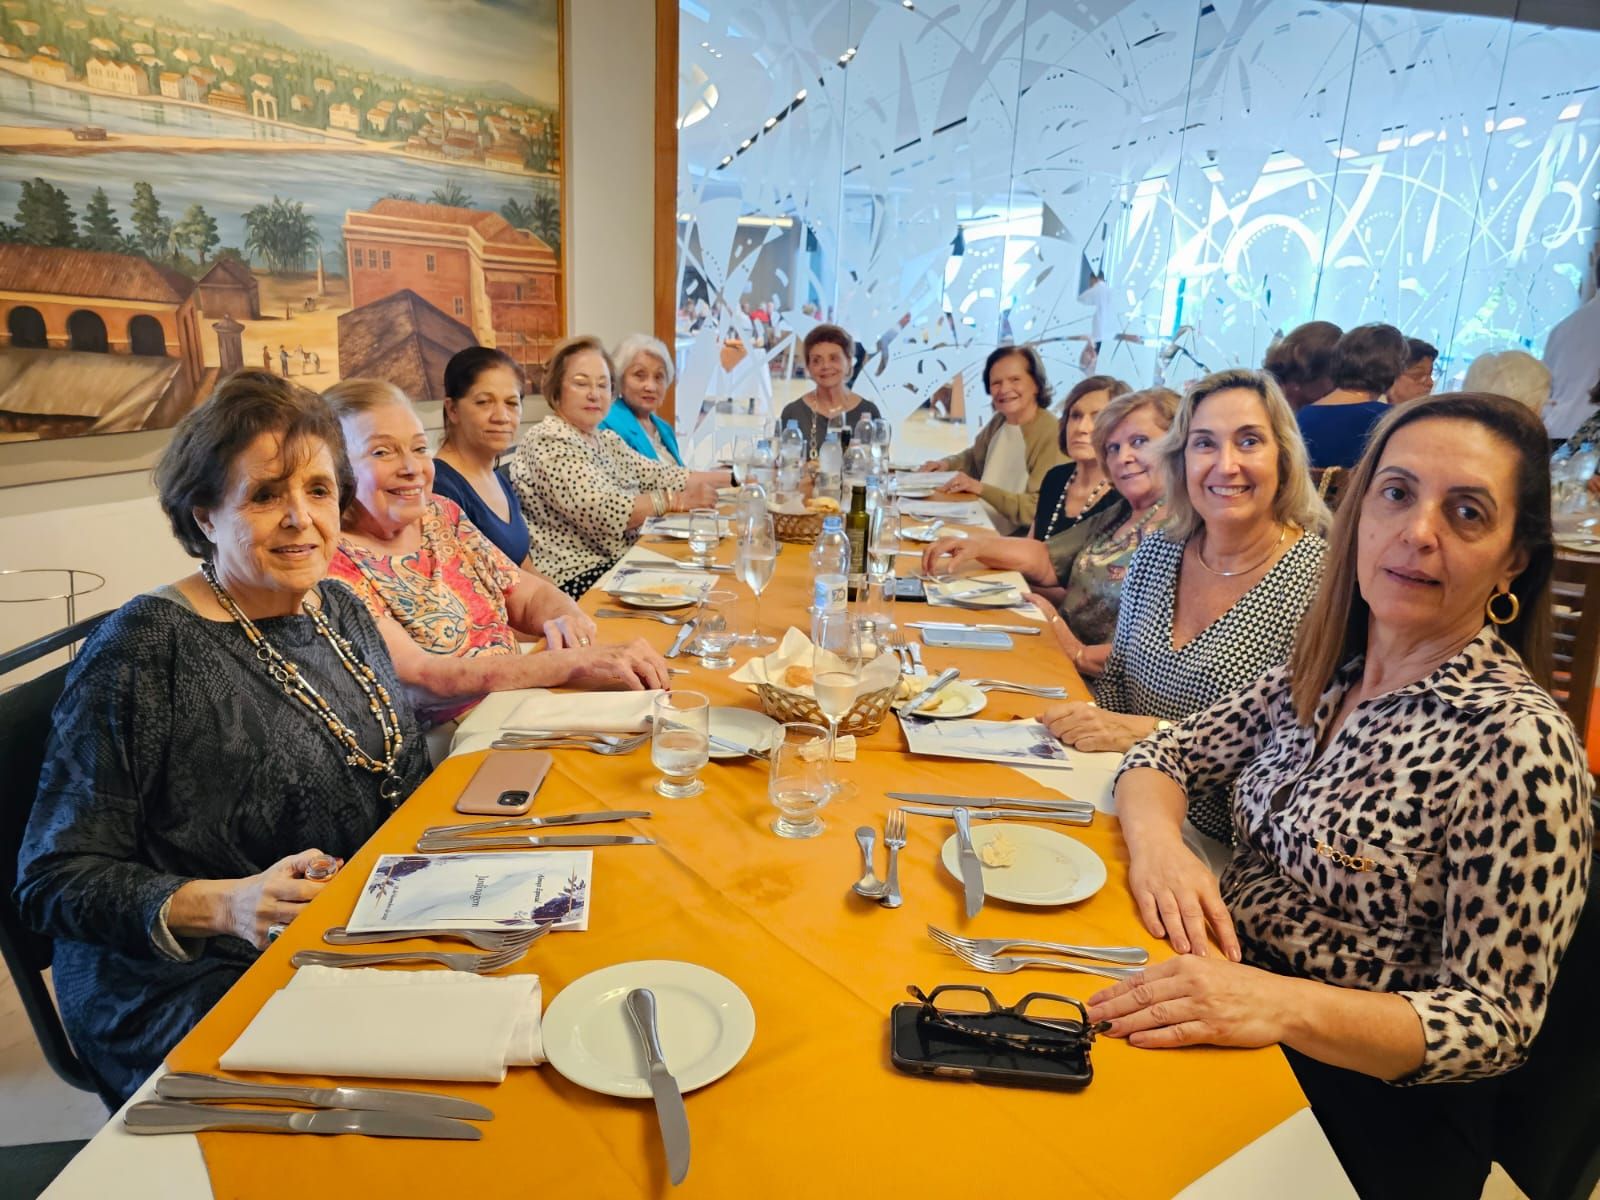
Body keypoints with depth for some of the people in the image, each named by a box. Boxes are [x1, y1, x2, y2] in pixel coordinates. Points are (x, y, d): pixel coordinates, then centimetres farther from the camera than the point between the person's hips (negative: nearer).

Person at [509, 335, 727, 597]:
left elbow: (656, 475, 9)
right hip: (574, 579, -8)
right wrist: (678, 500, -21)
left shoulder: (605, 440, 16)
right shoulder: (549, 442, -12)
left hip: (617, 563, 8)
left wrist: (733, 477, 3)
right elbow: (600, 511, -23)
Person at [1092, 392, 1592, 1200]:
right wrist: (1157, 839, -16)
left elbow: (1495, 1022, -16)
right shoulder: (1323, 671, 1)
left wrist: (1284, 1005, -32)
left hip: (1363, 1105, -5)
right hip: (1220, 1015, 6)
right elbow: (1165, 754, 7)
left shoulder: (1516, 740, -18)